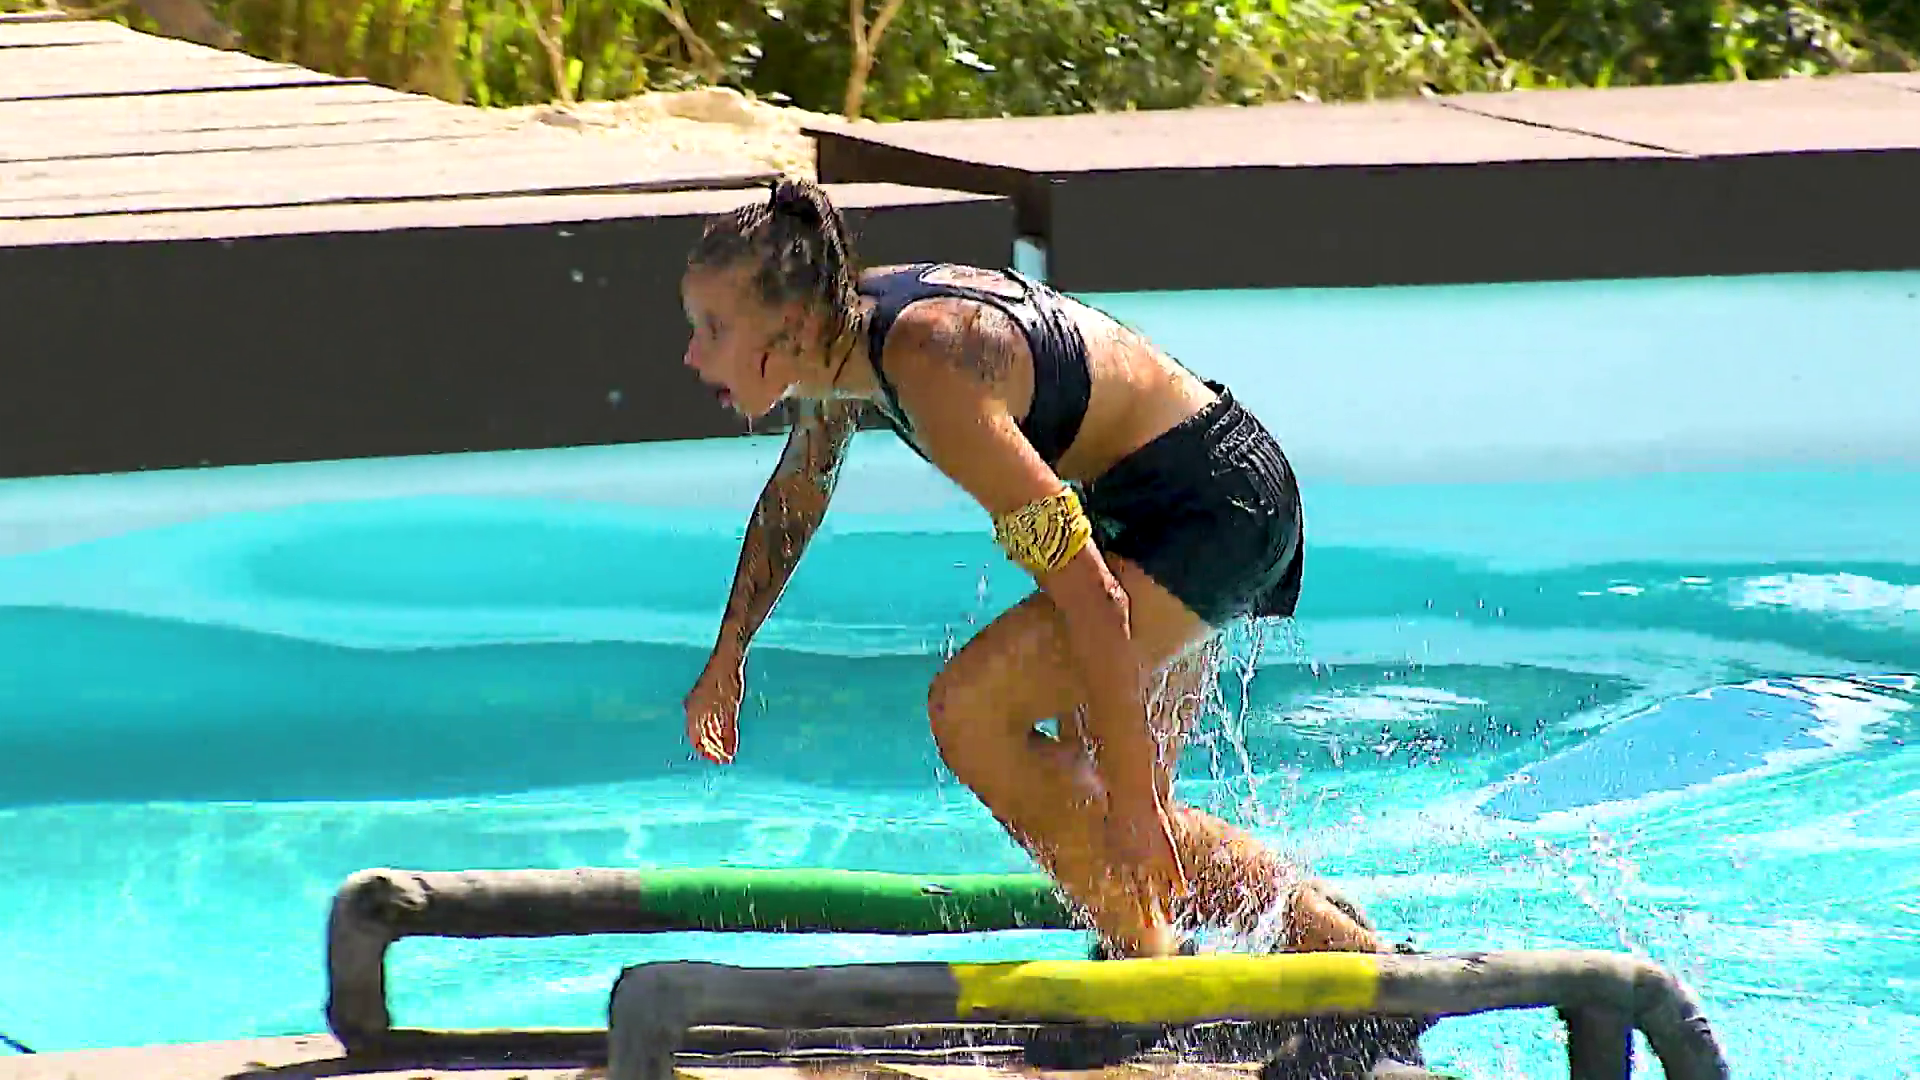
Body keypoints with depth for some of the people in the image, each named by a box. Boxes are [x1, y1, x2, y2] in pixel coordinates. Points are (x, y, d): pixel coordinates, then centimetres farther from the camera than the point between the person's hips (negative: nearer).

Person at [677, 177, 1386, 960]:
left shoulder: (933, 374, -30)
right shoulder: (845, 324, -2)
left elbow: (1090, 595, -31)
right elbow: (796, 492, 22)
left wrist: (1131, 797, -30)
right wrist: (728, 655, 26)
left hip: (1217, 503, -10)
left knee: (969, 711, -20)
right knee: (1097, 806, 15)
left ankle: (1150, 955, -9)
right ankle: (1362, 962, 26)